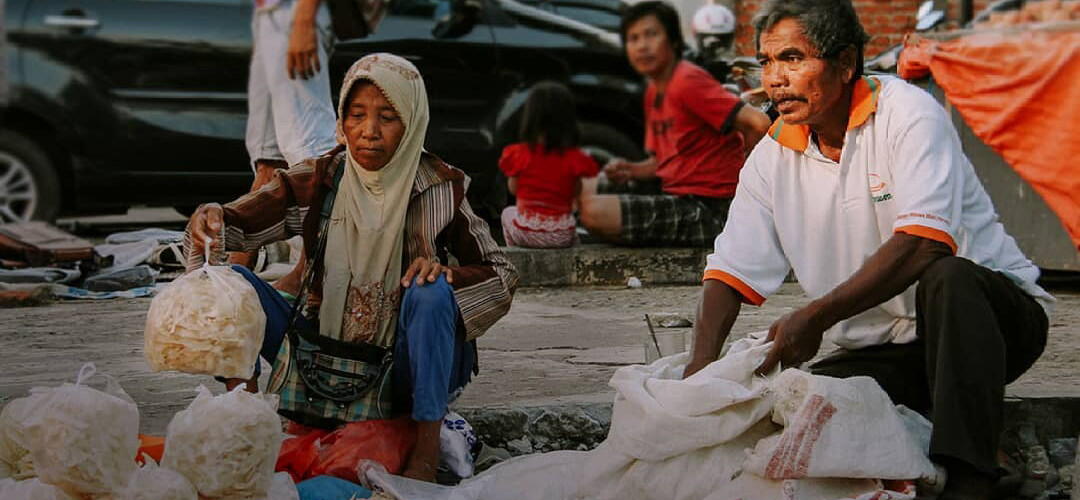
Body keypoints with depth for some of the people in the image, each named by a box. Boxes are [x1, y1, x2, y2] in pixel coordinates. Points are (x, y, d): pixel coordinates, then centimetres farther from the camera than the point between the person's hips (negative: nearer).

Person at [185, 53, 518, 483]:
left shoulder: (438, 190, -9)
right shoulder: (317, 182, -5)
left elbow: (502, 276, -5)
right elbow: (240, 222, -12)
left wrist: (447, 273, -26)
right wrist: (210, 219, -36)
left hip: (405, 371, -2)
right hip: (321, 362, 2)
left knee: (430, 292, -31)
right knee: (230, 280, -14)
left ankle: (428, 450, -23)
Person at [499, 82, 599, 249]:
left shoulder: (519, 155, -11)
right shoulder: (574, 159, -12)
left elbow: (513, 189, 2)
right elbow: (577, 193, -3)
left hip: (525, 233, -1)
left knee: (508, 213, 35)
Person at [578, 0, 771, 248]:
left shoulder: (688, 82, -16)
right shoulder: (654, 92, 15)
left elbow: (759, 123, -25)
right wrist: (630, 170, -1)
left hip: (707, 209, -10)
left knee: (596, 212, -26)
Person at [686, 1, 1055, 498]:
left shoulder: (908, 113, -13)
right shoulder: (773, 157, 5)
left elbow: (922, 245, -26)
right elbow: (730, 272, 4)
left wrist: (815, 317, -31)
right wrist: (701, 364, -15)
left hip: (990, 312, -4)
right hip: (881, 350, 5)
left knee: (947, 278, -39)